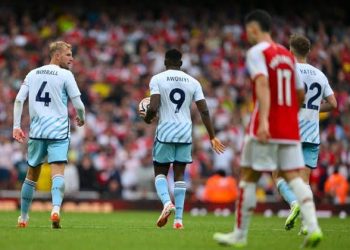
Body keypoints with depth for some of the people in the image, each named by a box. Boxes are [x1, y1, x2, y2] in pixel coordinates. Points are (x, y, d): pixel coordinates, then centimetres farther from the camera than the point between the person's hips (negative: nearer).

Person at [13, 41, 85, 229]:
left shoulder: (33, 74, 13)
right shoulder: (65, 75, -2)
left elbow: (19, 99, 5)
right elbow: (78, 104, -4)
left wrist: (16, 126, 5)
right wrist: (81, 119, 16)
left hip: (36, 131, 4)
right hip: (58, 131, -4)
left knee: (32, 174, 16)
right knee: (58, 173, -11)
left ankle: (23, 217, 24)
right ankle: (56, 209, -34)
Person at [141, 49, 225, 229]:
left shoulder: (157, 79, -3)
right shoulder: (193, 82, 7)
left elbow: (153, 108, -13)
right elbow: (204, 111, 3)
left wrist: (147, 118, 9)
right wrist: (212, 137, 9)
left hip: (165, 132, -3)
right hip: (185, 133, 3)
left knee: (160, 172, 10)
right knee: (179, 174, 9)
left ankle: (167, 202, -18)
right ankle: (178, 218, 2)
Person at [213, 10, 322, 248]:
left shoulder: (257, 52, -5)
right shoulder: (288, 55, 16)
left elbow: (263, 84, -21)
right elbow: (300, 94, 20)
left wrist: (263, 120, -31)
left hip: (266, 129, -6)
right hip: (290, 129, 6)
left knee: (248, 178, 4)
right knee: (294, 177, 1)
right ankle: (313, 226, -18)